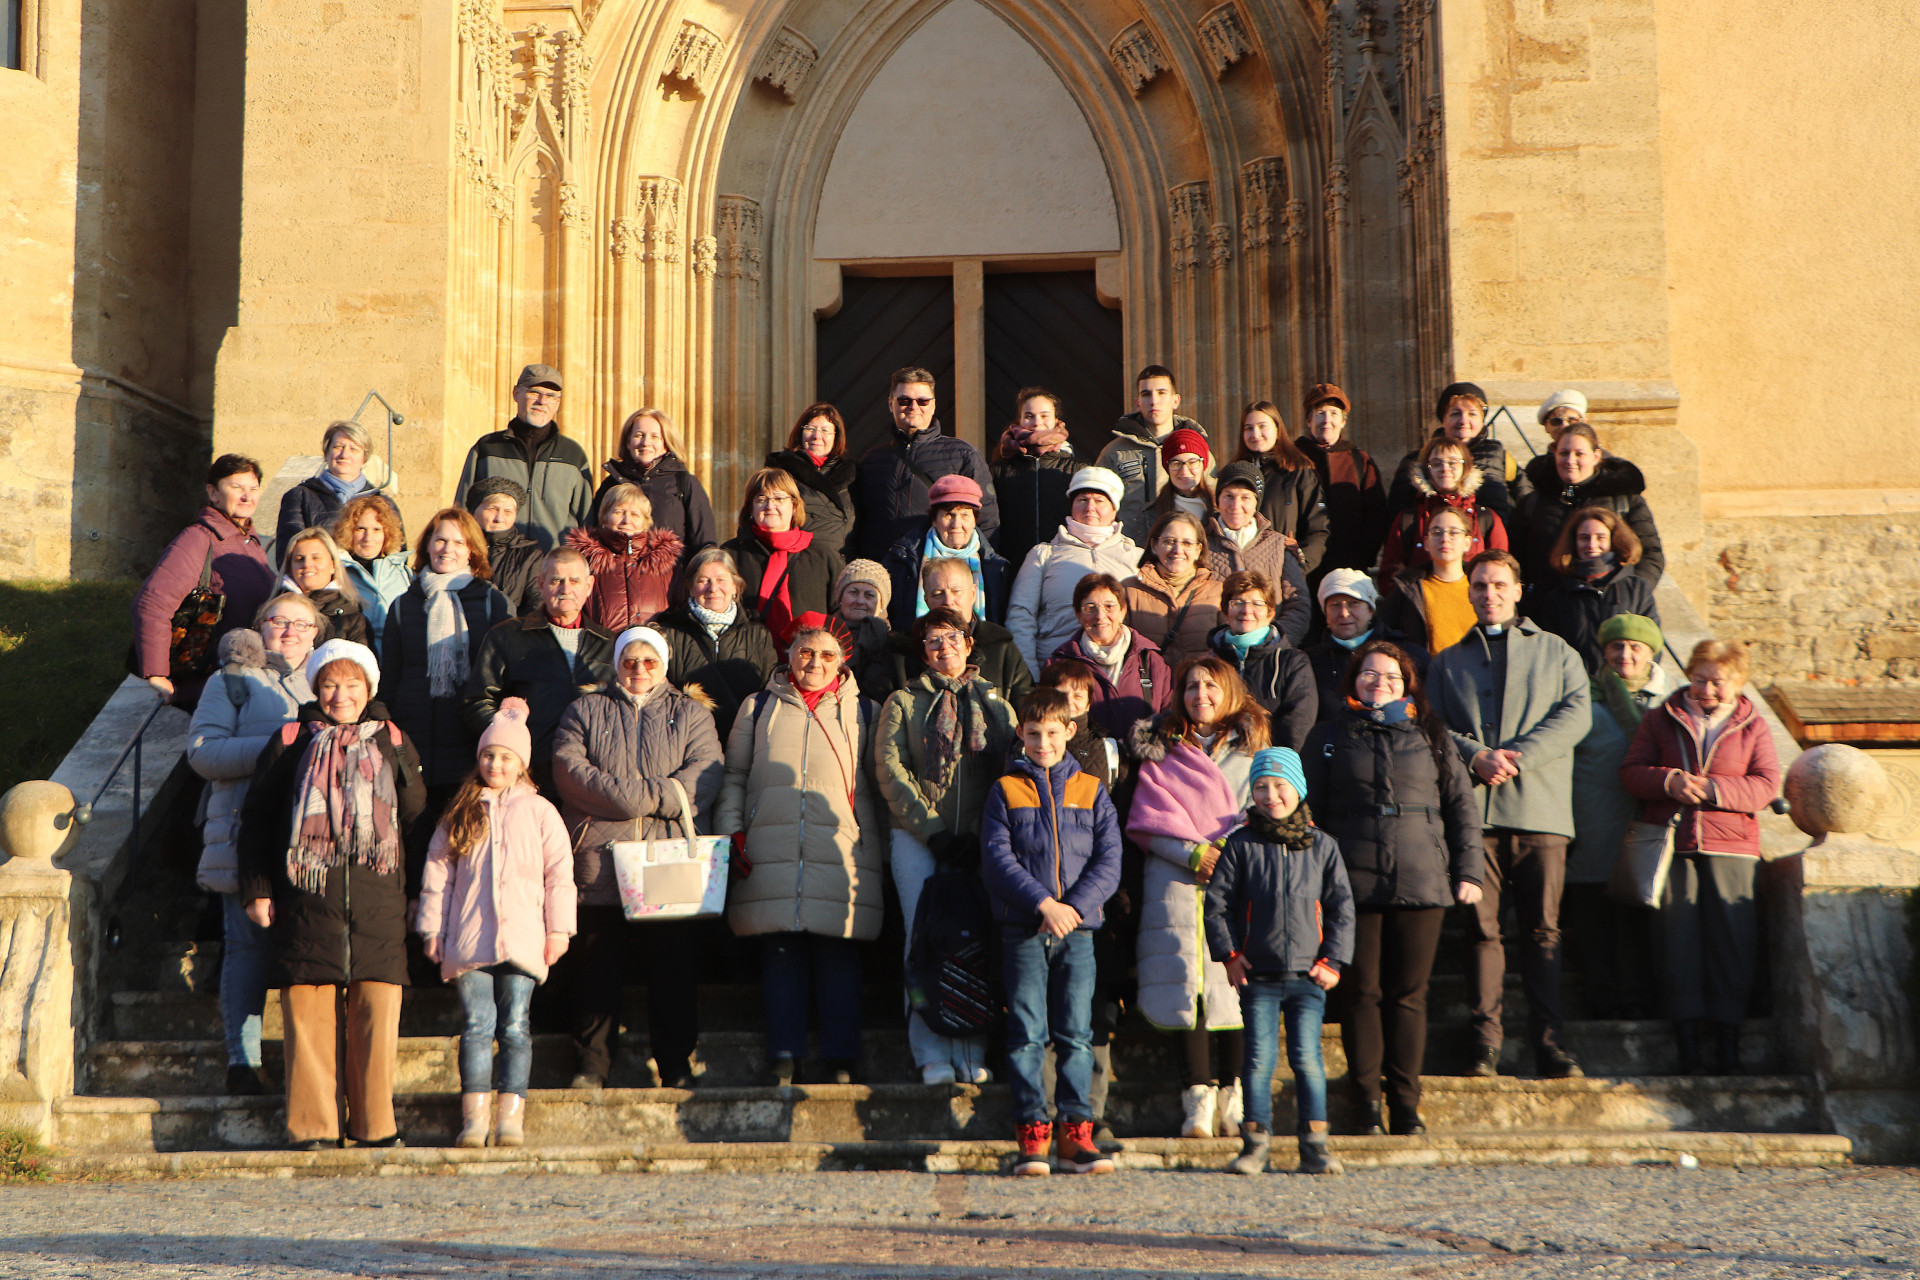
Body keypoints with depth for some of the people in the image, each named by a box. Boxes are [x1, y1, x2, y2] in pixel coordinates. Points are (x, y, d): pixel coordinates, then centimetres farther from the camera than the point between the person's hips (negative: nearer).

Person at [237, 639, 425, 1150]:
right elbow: (256, 819, 12)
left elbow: (418, 817, 17)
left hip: (378, 897, 1)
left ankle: (376, 1125, 5)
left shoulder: (392, 743, 15)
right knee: (308, 1008, -4)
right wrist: (257, 890, 6)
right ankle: (312, 1127, 3)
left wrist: (420, 893, 6)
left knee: (378, 1009, -3)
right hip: (308, 894, -1)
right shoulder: (291, 742, 11)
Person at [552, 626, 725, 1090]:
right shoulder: (585, 711, 16)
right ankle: (591, 1065, 8)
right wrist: (662, 795, -11)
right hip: (601, 862, 0)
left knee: (675, 968, 0)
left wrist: (628, 796, -12)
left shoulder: (691, 714, 17)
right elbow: (569, 769, -2)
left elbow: (705, 774, 1)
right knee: (596, 970, 0)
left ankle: (677, 1066, 7)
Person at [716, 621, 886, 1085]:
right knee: (780, 956, -2)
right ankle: (782, 1062, 3)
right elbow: (733, 776, 19)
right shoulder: (758, 709, 17)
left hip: (842, 854, -1)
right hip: (772, 855, 1)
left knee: (840, 958, -5)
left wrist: (885, 853, 9)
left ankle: (839, 1063, 0)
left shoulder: (862, 712, 16)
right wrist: (732, 833, 5)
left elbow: (880, 785, 17)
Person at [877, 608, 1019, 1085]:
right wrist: (935, 832, -9)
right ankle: (933, 1056, -11)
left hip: (979, 842, 1)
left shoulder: (995, 705, 19)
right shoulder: (903, 702, 14)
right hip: (917, 836, -1)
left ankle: (971, 1055, -5)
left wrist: (980, 837, -6)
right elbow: (890, 772, 3)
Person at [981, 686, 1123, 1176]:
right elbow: (997, 857, -4)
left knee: (1076, 1034, 1)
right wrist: (1043, 903, -15)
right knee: (1026, 1034, -3)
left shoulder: (1091, 791, 11)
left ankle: (1075, 1131, 5)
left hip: (1077, 930, 1)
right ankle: (1032, 1134, 0)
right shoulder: (1006, 790, 7)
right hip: (1023, 929, -1)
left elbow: (1109, 860, 3)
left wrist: (1073, 906, -12)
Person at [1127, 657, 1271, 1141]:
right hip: (1178, 883, 0)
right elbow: (1147, 822, 4)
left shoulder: (1251, 752, 16)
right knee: (1186, 985, -8)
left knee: (1234, 985, -6)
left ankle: (1234, 1099, 0)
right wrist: (1193, 853, -11)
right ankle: (1198, 1099, -6)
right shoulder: (1161, 752, 13)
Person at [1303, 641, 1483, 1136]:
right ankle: (1369, 1103, 5)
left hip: (1421, 885, 1)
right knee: (1360, 993, -1)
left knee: (1408, 995, 2)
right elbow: (1306, 811, 10)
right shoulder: (1331, 737, 11)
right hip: (1354, 885, -1)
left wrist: (1468, 871, 5)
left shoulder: (1430, 736, 13)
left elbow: (1461, 803, 14)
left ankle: (1406, 1103, 8)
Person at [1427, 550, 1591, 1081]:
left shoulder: (1557, 653, 16)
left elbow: (1575, 714, 2)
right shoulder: (1447, 662, 20)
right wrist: (1476, 757, -11)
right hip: (1472, 812, 1)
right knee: (1481, 927, -4)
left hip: (1541, 812, -1)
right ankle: (1486, 1042, -2)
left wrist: (1516, 756, -10)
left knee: (1543, 930, -3)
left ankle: (1548, 1042, -1)